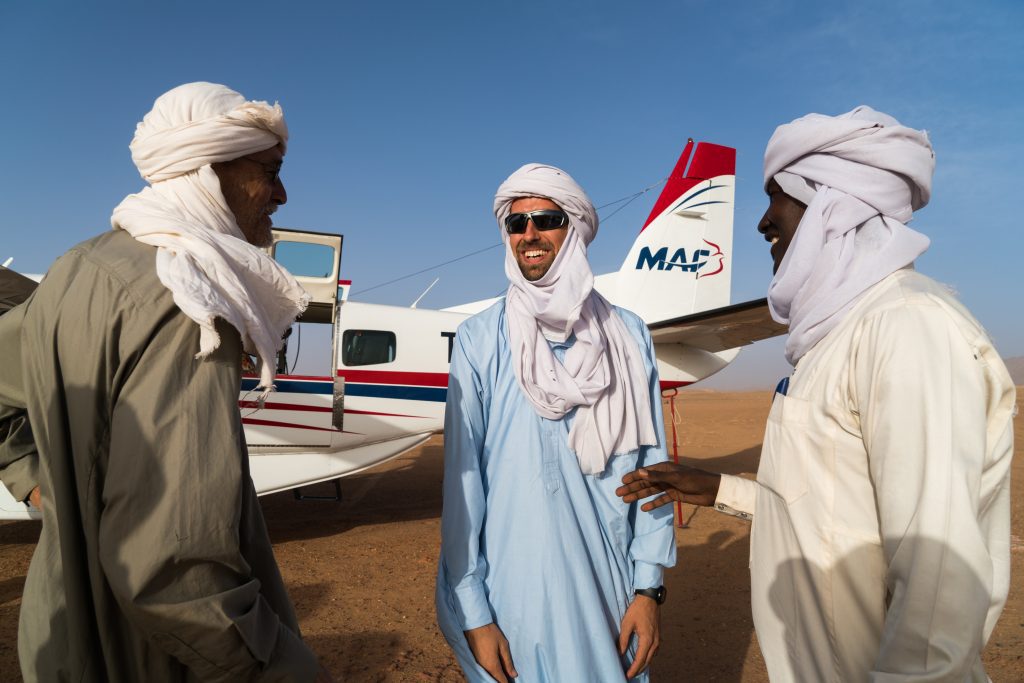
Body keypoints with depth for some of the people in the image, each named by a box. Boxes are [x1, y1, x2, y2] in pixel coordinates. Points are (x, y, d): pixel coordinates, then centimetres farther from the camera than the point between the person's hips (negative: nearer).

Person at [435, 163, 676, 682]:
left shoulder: (628, 336, -1)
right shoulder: (479, 340, -8)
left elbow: (650, 463, 1)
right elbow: (463, 475, -7)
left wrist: (649, 587, 0)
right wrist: (473, 611, -6)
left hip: (610, 586, 2)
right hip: (514, 591, -2)